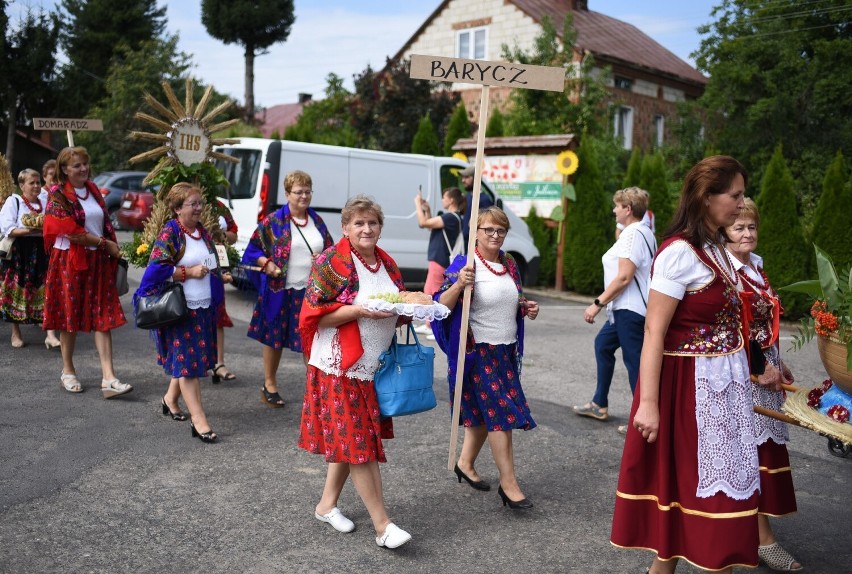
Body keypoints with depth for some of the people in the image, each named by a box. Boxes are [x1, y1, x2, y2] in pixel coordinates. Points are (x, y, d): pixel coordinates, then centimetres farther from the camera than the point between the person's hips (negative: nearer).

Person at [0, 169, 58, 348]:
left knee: (46, 291, -7)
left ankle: (50, 334, -10)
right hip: (19, 253, -3)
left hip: (42, 252, 3)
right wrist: (28, 230, -20)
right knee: (17, 293, 2)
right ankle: (16, 333, 17)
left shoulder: (44, 202, 15)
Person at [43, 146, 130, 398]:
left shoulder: (93, 190, 12)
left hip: (98, 261, 5)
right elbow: (72, 232, -14)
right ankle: (68, 371, 23)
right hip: (69, 261, -5)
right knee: (70, 316, 5)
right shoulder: (58, 194, -6)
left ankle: (108, 378, -7)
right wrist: (106, 243, -9)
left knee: (103, 318, -3)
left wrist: (113, 250, 7)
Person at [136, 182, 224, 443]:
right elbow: (156, 269, -17)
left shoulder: (203, 232, 12)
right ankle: (199, 420, -5)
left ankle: (171, 398, 37)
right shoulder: (169, 233, -10)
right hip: (180, 309, -7)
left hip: (204, 306, 7)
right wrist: (189, 272, -17)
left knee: (191, 360, 15)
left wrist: (213, 273, 6)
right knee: (187, 361, -5)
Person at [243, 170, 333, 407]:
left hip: (312, 290, 3)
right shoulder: (273, 221, -3)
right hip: (280, 290, -3)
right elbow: (253, 249, 2)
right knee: (275, 337, 9)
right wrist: (267, 264, -14)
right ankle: (269, 385, 24)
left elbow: (331, 249, 18)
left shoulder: (317, 221, 9)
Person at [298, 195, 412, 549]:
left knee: (349, 440, 14)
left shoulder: (386, 264, 11)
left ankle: (327, 504, 31)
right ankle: (383, 526, 2)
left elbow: (394, 312, 21)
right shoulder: (332, 262, -11)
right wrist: (361, 310, -24)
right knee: (358, 443, -4)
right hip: (341, 367, -7)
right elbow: (316, 316, -14)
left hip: (375, 367, 7)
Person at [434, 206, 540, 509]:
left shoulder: (509, 264, 9)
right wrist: (458, 284, -35)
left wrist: (527, 309, 1)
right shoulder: (466, 265, -13)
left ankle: (466, 464, 34)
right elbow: (441, 306, -18)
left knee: (484, 413, 16)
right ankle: (508, 483, 2)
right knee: (500, 414, -6)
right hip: (478, 352, -7)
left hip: (506, 352, 7)